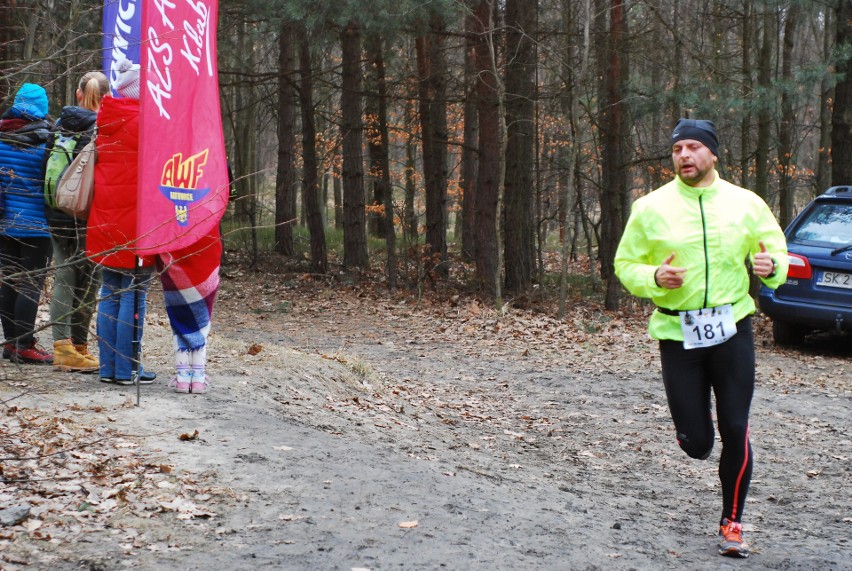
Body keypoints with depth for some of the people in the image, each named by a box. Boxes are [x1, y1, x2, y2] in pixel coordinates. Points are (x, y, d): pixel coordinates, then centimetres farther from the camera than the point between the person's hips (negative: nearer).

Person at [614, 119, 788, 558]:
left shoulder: (746, 203, 2)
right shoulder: (650, 208, -1)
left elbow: (777, 248, 12)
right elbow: (625, 265, 4)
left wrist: (771, 266, -11)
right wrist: (655, 277, -17)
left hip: (732, 328, 1)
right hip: (678, 334, 0)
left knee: (735, 433, -1)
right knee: (696, 444, 0)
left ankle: (731, 523, 17)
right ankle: (696, 422, 38)